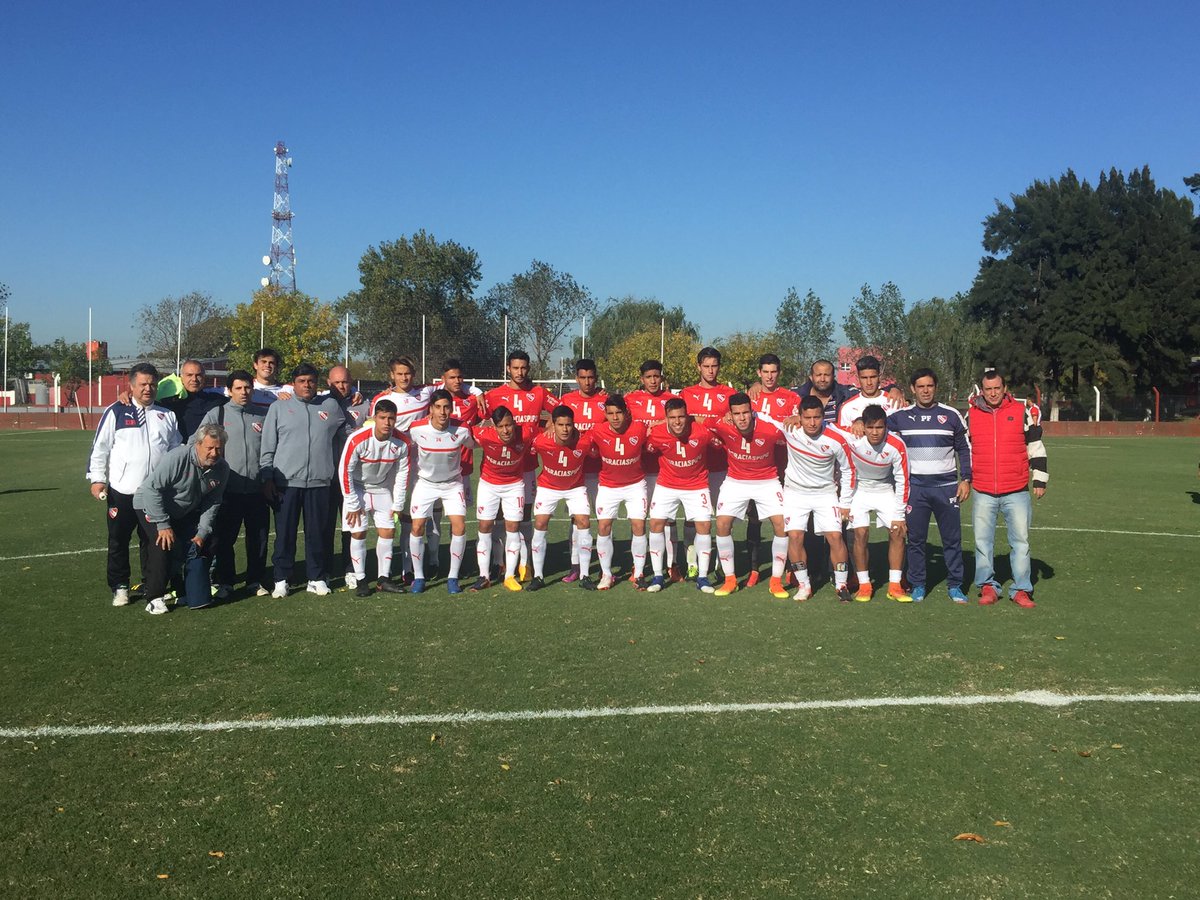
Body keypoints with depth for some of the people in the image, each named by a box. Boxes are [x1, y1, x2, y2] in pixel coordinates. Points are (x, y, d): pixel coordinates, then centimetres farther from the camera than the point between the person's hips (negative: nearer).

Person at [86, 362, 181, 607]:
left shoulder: (167, 416, 11)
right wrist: (97, 478, -6)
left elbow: (177, 451, 16)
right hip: (121, 492, -2)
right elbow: (100, 447, 0)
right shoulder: (116, 412, 0)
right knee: (118, 541, 6)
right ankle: (120, 587, 18)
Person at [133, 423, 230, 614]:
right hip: (151, 506, -6)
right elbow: (152, 489, -32)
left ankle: (197, 596, 15)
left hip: (185, 512, 6)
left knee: (200, 546, 0)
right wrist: (163, 525, -29)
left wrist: (202, 533, -11)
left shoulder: (221, 469, -13)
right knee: (164, 547, -23)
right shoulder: (177, 458, -33)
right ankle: (155, 598, -10)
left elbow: (212, 503, -5)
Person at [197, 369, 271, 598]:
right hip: (228, 490, -2)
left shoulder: (264, 415, 7)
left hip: (257, 489, 2)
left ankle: (256, 580, 21)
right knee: (224, 538, 4)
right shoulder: (216, 414, 1)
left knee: (258, 537, 8)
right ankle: (225, 581, 17)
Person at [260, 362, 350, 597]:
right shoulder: (279, 407, 5)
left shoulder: (330, 405, 9)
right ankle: (281, 579, 12)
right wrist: (268, 479, -1)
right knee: (285, 533, 3)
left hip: (320, 482, 1)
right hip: (286, 482, -1)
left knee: (317, 533, 6)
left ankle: (317, 578, 17)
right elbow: (267, 447, 4)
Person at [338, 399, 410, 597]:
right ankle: (360, 580, 4)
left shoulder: (401, 442, -17)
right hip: (357, 488, -3)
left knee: (388, 531, 0)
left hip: (382, 489, 4)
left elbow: (402, 473, -4)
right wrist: (353, 504, -16)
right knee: (358, 533, -7)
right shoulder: (358, 439, -29)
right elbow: (345, 470, -20)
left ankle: (384, 579, 11)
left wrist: (398, 504, -1)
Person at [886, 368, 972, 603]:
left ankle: (955, 586, 11)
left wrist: (965, 479, 3)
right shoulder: (900, 416, 5)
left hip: (947, 486, 0)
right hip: (914, 486, 0)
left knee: (952, 538, 2)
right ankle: (917, 585, 14)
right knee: (915, 539, 3)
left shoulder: (951, 415, 6)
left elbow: (964, 449, 10)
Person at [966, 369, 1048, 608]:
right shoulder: (970, 415, 5)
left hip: (1017, 492, -1)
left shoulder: (1023, 411, 1)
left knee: (1020, 541, 2)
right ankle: (987, 587, 15)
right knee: (982, 541, 4)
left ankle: (1021, 590, 11)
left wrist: (1040, 480, 4)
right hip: (982, 493, 1)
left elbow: (1036, 447, 6)